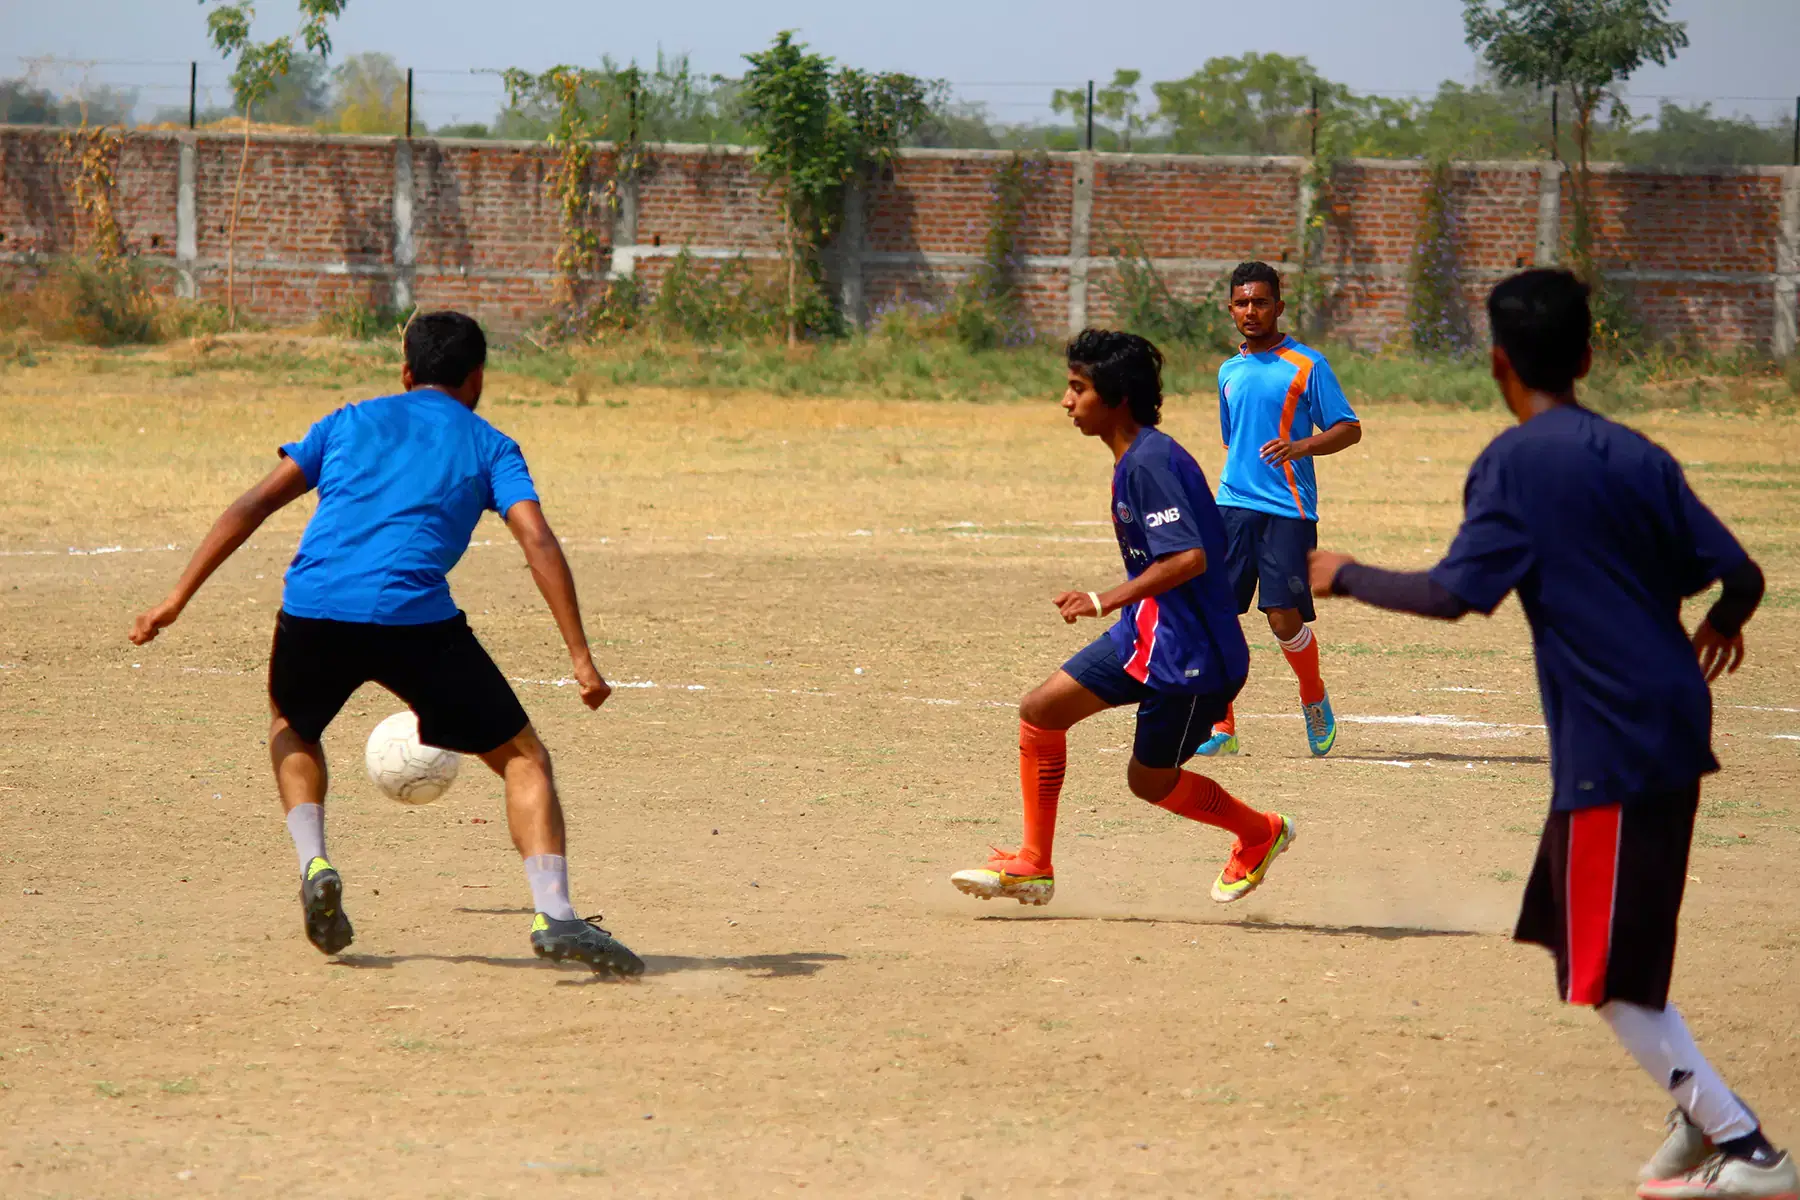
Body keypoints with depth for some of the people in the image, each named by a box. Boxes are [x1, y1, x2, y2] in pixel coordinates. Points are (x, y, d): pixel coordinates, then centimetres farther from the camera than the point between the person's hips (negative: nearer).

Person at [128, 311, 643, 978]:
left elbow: (255, 504, 15)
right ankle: (554, 916, -9)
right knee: (522, 758, 10)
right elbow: (539, 544, 2)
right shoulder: (489, 446, 18)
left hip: (312, 610, 3)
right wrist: (581, 660, -1)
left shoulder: (350, 422, 25)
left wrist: (178, 598, 14)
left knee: (292, 726, 34)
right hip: (414, 616, -3)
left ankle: (313, 865, 12)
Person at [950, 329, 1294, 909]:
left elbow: (1188, 558, -29)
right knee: (1040, 710, 2)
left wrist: (1106, 601, -26)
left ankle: (1260, 833, 30)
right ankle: (1032, 866, 7)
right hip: (1144, 637, 10)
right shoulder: (1135, 458, 10)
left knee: (1150, 780, 6)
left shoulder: (1150, 462, -21)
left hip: (1189, 653, -10)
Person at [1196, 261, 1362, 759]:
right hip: (1234, 507, 5)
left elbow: (1349, 429, -3)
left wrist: (1300, 447, -19)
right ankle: (1222, 728, 0)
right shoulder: (1230, 372, 16)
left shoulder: (1306, 365, -1)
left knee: (1285, 618, -8)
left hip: (1287, 511, -5)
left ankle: (1314, 700, 21)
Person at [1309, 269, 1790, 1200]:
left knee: (1608, 974, -1)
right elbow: (1739, 573, 6)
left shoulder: (1515, 462, -9)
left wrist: (1347, 577, -4)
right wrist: (1719, 627, 29)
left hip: (1614, 746, -8)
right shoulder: (1637, 457, 9)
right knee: (1578, 931, 22)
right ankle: (1702, 1113, 21)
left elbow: (1455, 593, -19)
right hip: (1672, 729, 8)